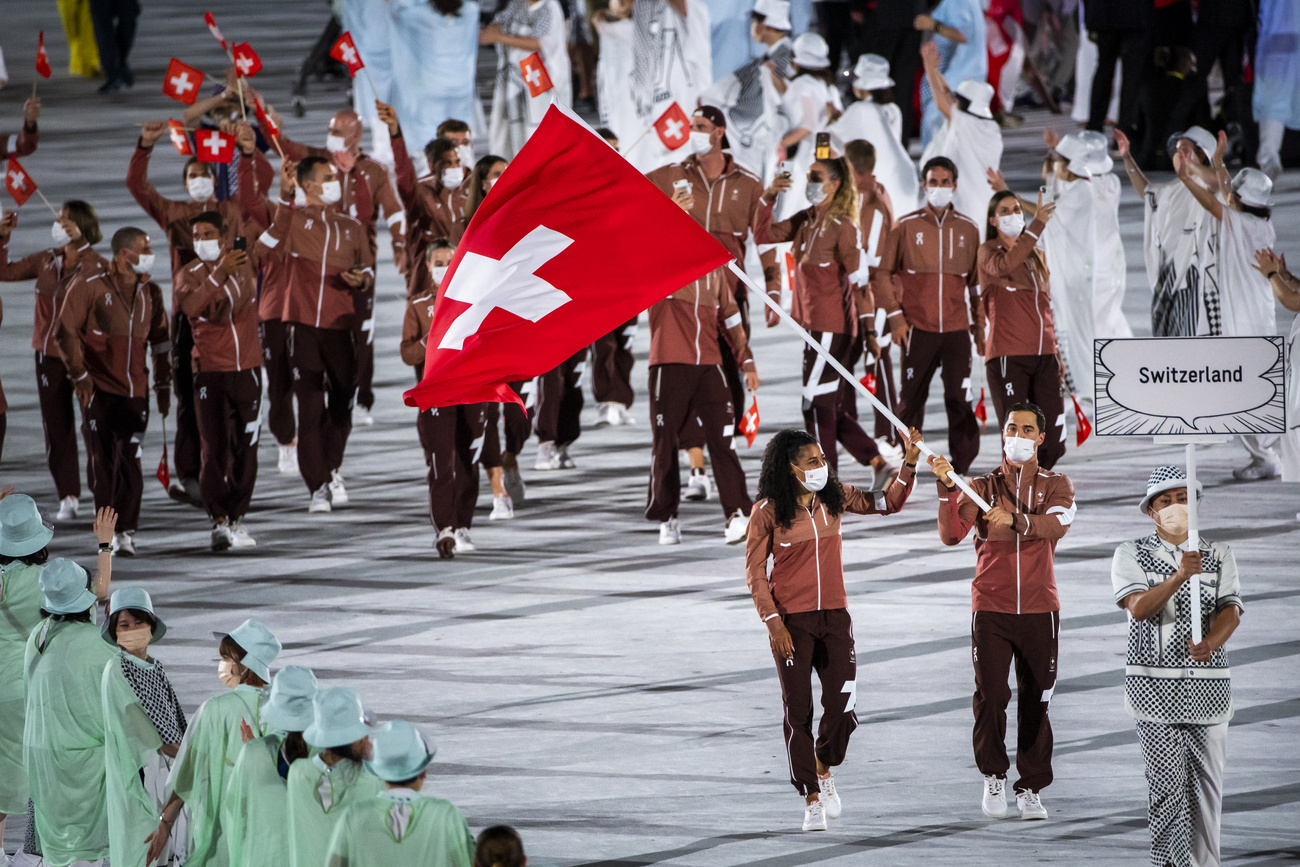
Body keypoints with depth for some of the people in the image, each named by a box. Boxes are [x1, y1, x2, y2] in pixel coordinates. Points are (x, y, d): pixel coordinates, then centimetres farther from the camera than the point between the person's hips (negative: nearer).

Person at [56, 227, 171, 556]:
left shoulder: (150, 292, 10)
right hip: (98, 389, -3)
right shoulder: (91, 284, -6)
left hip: (135, 390, 3)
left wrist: (162, 384, 17)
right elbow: (65, 331, -5)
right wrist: (79, 374, -9)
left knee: (131, 463, -3)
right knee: (103, 463, -1)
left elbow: (160, 341, 19)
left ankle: (127, 531, 5)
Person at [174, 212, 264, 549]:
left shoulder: (244, 266, 9)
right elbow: (189, 306, -22)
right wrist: (219, 273, -29)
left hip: (247, 370, 3)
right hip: (211, 372, -3)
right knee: (215, 448, -10)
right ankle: (218, 521, -10)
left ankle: (236, 518, 15)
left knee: (245, 449, 4)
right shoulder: (190, 275, -2)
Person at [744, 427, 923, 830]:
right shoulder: (768, 511, -9)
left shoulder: (834, 499, 2)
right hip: (791, 621, -3)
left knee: (843, 704, -1)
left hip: (834, 616, 3)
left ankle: (824, 769, 28)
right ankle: (812, 799, 7)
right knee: (798, 710, -1)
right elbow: (755, 573, -6)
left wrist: (909, 465, -8)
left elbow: (887, 503, 8)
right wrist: (773, 623, -13)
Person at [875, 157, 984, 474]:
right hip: (917, 328, -1)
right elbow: (884, 274, 5)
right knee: (911, 400, 2)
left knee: (960, 401, -4)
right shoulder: (907, 226, 2)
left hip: (957, 329, 1)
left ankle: (961, 468, 1)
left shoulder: (968, 229, 9)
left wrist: (979, 327, 11)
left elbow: (976, 281, 15)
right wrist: (896, 317, -3)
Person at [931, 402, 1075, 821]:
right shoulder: (982, 487, 7)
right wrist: (947, 488, -21)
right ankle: (993, 775, 10)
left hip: (1039, 610, 0)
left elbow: (1057, 525, -16)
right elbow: (951, 535, -7)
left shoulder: (1056, 485, 6)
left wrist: (1017, 520, -35)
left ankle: (1032, 788, 12)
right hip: (991, 609, 0)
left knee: (1035, 702, 2)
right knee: (990, 696, -10)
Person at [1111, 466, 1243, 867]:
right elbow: (1138, 607, -12)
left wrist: (1210, 643, -25)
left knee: (1206, 781, 2)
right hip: (1155, 682, -2)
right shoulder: (1131, 554, 4)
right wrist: (1180, 576, -28)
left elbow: (1231, 611, -3)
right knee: (1166, 785, -6)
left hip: (1208, 682, 2)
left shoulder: (1220, 555, 9)